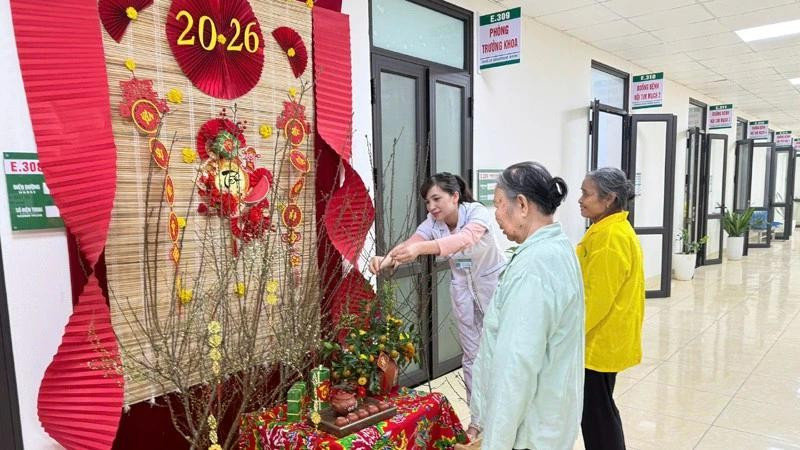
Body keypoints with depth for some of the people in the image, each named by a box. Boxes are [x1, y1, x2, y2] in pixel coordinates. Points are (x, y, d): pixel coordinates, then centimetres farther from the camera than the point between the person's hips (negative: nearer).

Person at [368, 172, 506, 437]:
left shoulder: (478, 212, -27)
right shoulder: (433, 223, -12)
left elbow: (466, 238, -49)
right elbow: (409, 246, -29)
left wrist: (421, 247, -64)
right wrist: (386, 259, -52)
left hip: (493, 285, -4)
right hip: (463, 289, 4)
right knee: (472, 354, 12)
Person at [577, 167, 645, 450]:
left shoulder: (611, 237, -22)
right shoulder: (610, 230, 10)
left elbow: (597, 298, -23)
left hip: (600, 340, -10)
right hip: (604, 338, 10)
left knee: (597, 411, 3)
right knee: (597, 409, 19)